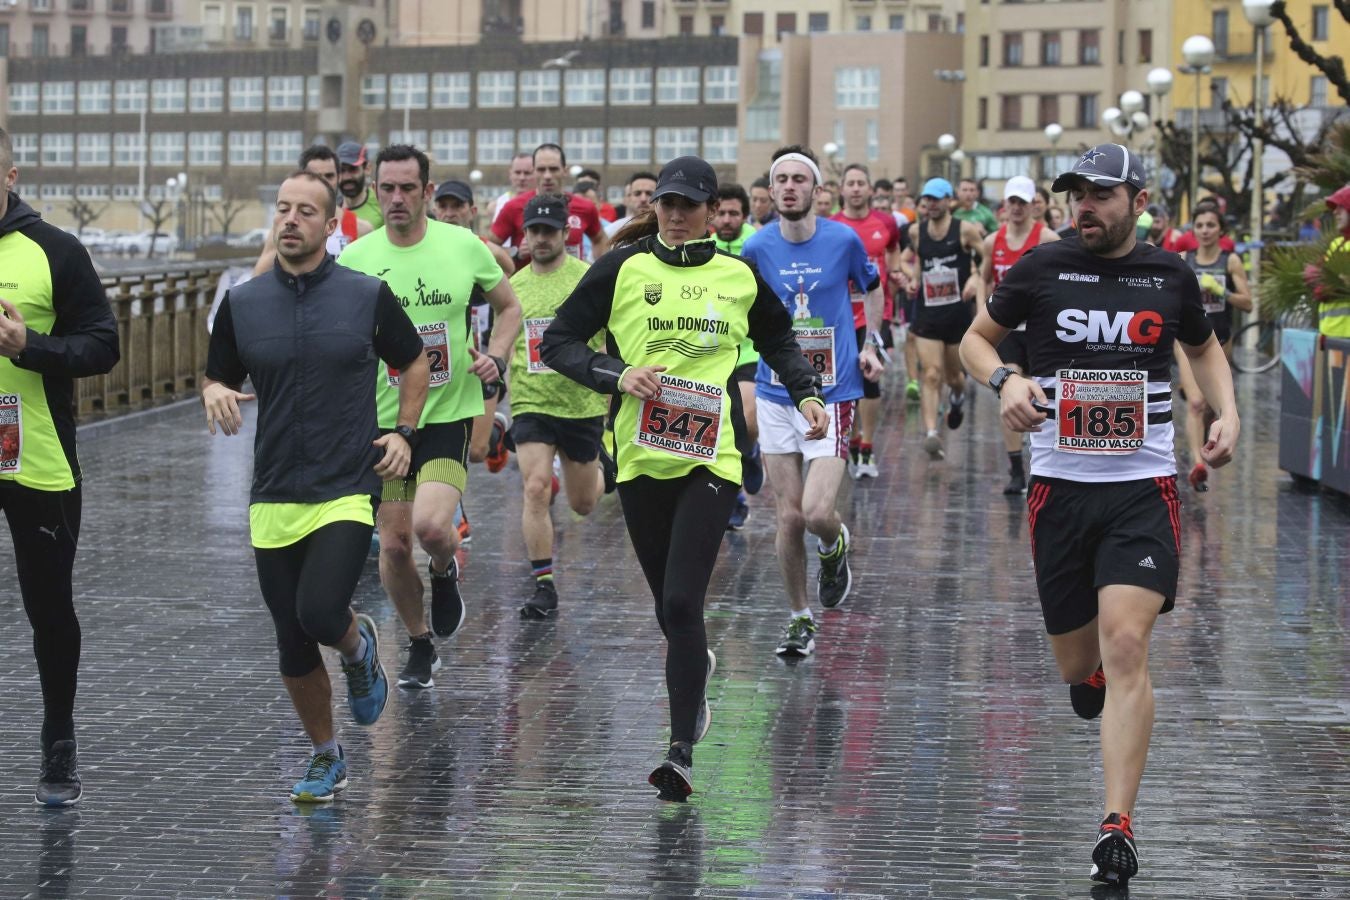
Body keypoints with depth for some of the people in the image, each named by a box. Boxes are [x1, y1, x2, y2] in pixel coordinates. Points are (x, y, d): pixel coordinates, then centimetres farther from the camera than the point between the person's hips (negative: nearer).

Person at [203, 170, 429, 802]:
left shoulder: (369, 296, -1)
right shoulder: (242, 304, 4)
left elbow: (414, 362, 13)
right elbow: (217, 378, 14)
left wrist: (403, 431, 1)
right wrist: (214, 393, -9)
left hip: (348, 491, -3)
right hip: (273, 499, 3)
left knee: (320, 613, -23)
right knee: (293, 648, 6)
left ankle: (358, 645, 14)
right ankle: (325, 757, 27)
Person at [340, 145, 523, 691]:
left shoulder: (464, 246, -4)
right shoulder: (356, 259, -3)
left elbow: (509, 306, 12)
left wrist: (496, 358, -5)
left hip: (450, 414, -2)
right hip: (382, 418, 2)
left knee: (430, 526, -23)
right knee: (394, 544, 4)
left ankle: (445, 573, 14)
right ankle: (420, 647, 27)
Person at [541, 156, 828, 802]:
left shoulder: (740, 276, 7)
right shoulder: (623, 269, 2)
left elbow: (779, 342, 25)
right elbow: (558, 341, 4)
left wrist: (806, 394, 11)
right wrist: (617, 375, -11)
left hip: (710, 457, -1)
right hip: (641, 457, 1)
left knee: (682, 602, -14)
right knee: (669, 606, 12)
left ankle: (681, 753, -11)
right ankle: (697, 669, 47)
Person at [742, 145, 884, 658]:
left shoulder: (844, 240, -6)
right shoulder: (757, 247, -3)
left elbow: (872, 288, 14)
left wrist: (871, 345, 6)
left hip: (833, 394, -2)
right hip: (776, 397, 2)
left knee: (817, 514, -14)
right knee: (789, 518, 4)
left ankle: (834, 546, 23)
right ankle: (799, 620, 21)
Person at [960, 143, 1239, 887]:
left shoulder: (1169, 274, 3)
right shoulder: (1042, 268, -1)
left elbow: (1204, 348, 22)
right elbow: (975, 338, 10)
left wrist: (1227, 412, 5)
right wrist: (1004, 380, -12)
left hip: (1144, 490, -1)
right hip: (1059, 488, 1)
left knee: (1125, 644, -19)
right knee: (1079, 666, 9)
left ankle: (1118, 826, -16)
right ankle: (1095, 678, 51)